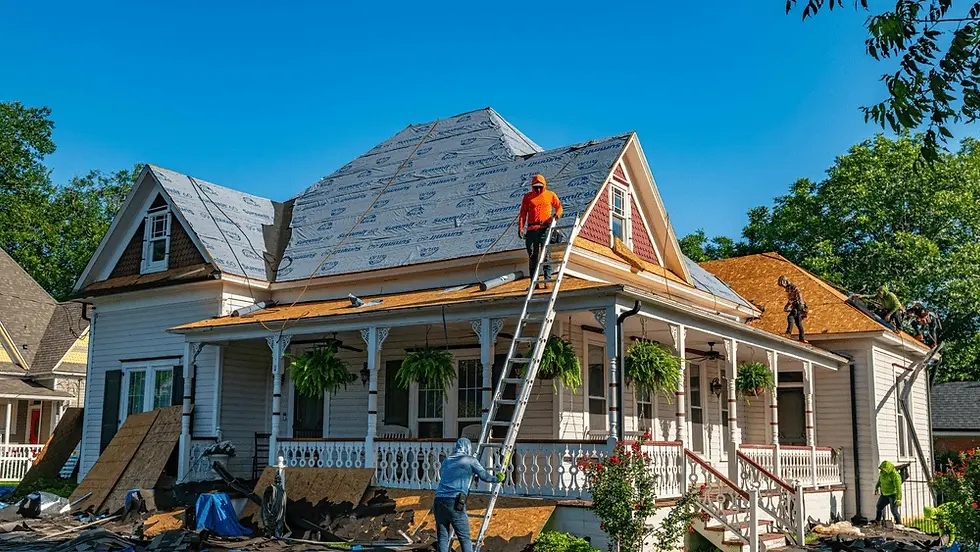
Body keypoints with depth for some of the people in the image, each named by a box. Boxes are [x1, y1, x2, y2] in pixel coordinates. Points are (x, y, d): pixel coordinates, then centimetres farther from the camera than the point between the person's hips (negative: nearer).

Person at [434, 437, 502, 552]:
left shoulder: (446, 461, 21)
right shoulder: (470, 460, 7)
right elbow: (484, 476, 13)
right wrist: (497, 478, 33)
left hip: (439, 501, 5)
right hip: (454, 503, -5)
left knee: (442, 537, 8)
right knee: (465, 538, 2)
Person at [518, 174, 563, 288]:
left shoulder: (551, 195, 12)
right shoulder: (527, 197, 13)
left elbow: (559, 207, 19)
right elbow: (523, 213, 11)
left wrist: (557, 214, -4)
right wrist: (520, 227, 0)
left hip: (545, 227, -1)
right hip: (532, 229, 1)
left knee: (546, 253, -9)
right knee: (532, 255, 1)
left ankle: (548, 278, -8)